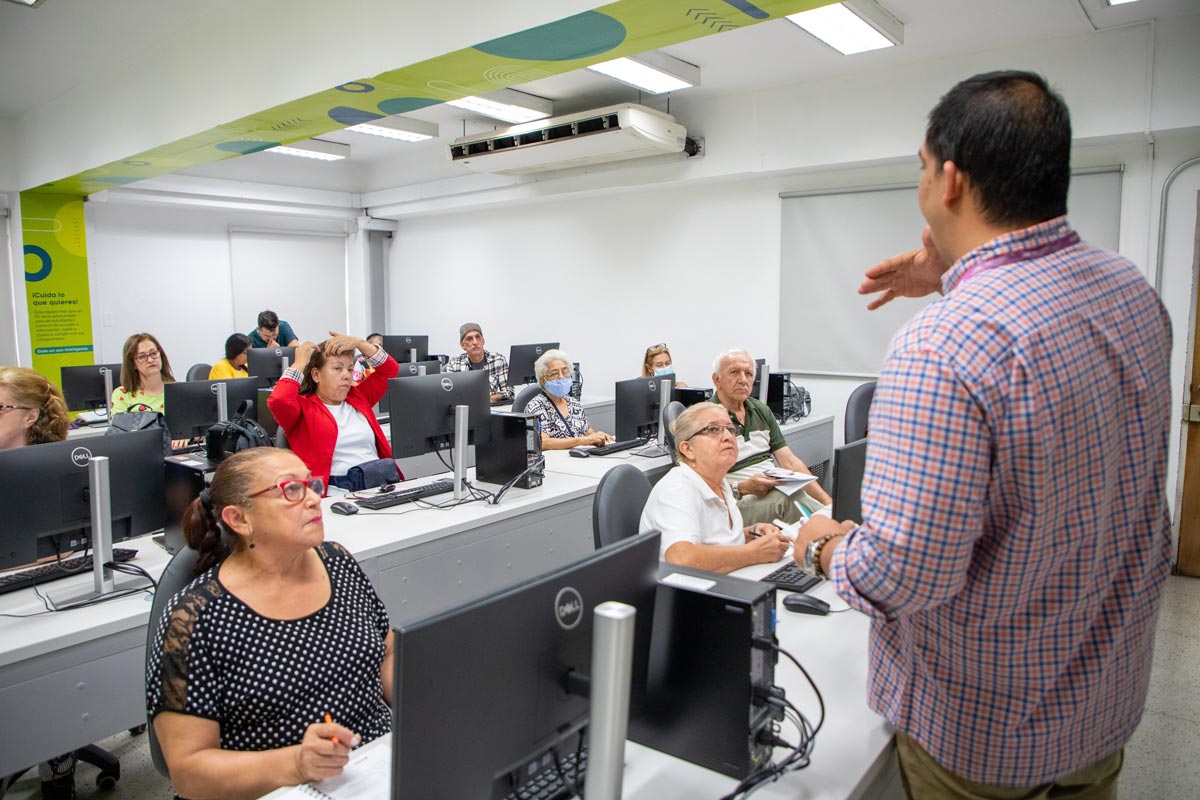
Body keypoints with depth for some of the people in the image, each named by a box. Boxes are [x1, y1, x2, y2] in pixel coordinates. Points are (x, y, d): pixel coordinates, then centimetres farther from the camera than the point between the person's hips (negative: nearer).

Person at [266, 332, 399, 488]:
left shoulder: (358, 397, 22)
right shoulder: (303, 405, 5)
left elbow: (390, 369, 22)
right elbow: (277, 402, -16)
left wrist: (359, 343, 10)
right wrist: (300, 363, -3)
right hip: (337, 487, -5)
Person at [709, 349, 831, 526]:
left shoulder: (761, 410, 18)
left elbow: (789, 461, 13)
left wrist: (827, 501, 2)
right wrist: (743, 488, -25)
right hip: (739, 499, -6)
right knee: (783, 501, -34)